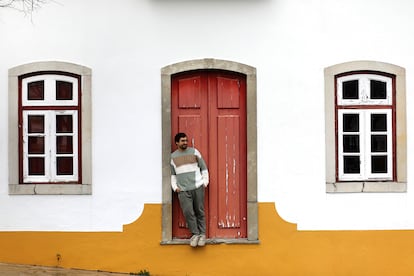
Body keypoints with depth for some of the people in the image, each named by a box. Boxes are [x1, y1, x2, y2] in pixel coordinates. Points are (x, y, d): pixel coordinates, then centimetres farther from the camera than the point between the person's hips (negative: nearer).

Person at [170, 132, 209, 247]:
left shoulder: (194, 151, 6)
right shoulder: (173, 156, 10)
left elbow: (203, 168, 10)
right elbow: (172, 174, 17)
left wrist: (205, 182, 2)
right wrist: (175, 187, 5)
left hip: (197, 187, -1)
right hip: (183, 190, 1)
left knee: (199, 212, 0)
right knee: (188, 212, -11)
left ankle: (202, 234, 9)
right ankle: (195, 234, 0)